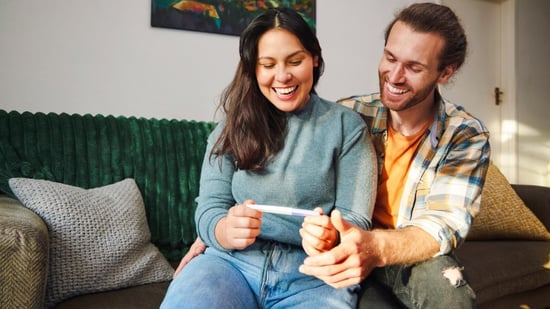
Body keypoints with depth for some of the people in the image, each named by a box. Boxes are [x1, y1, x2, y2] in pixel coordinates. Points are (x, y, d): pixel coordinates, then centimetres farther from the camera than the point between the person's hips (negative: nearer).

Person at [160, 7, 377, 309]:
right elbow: (209, 209, 1)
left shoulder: (347, 125, 2)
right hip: (232, 262, 1)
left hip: (313, 276, 0)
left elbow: (355, 220, -2)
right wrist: (228, 230, -23)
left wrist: (329, 238, -26)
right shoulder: (233, 127, 7)